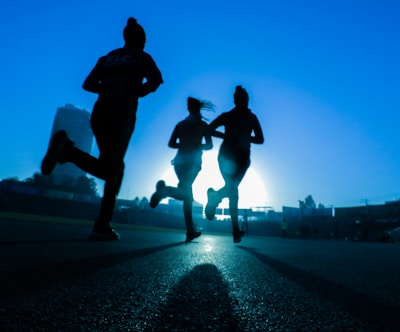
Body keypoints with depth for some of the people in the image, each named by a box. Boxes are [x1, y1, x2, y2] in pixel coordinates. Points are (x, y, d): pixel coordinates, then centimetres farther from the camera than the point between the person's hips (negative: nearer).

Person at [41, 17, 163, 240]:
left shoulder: (108, 57, 24)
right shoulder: (142, 57, 13)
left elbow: (89, 84, 16)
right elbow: (155, 80, -6)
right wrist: (135, 93, 8)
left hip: (100, 112, 5)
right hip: (123, 112, -4)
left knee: (107, 168, 8)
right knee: (114, 167, -4)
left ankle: (67, 149, -19)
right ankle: (102, 225, -13)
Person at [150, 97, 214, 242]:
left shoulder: (180, 124, 12)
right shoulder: (203, 125, 4)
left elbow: (171, 144, 6)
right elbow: (209, 145, -1)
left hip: (180, 160, 4)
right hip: (193, 161, -4)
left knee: (187, 194, 11)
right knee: (186, 193, -8)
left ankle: (190, 231, 10)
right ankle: (165, 190, -41)